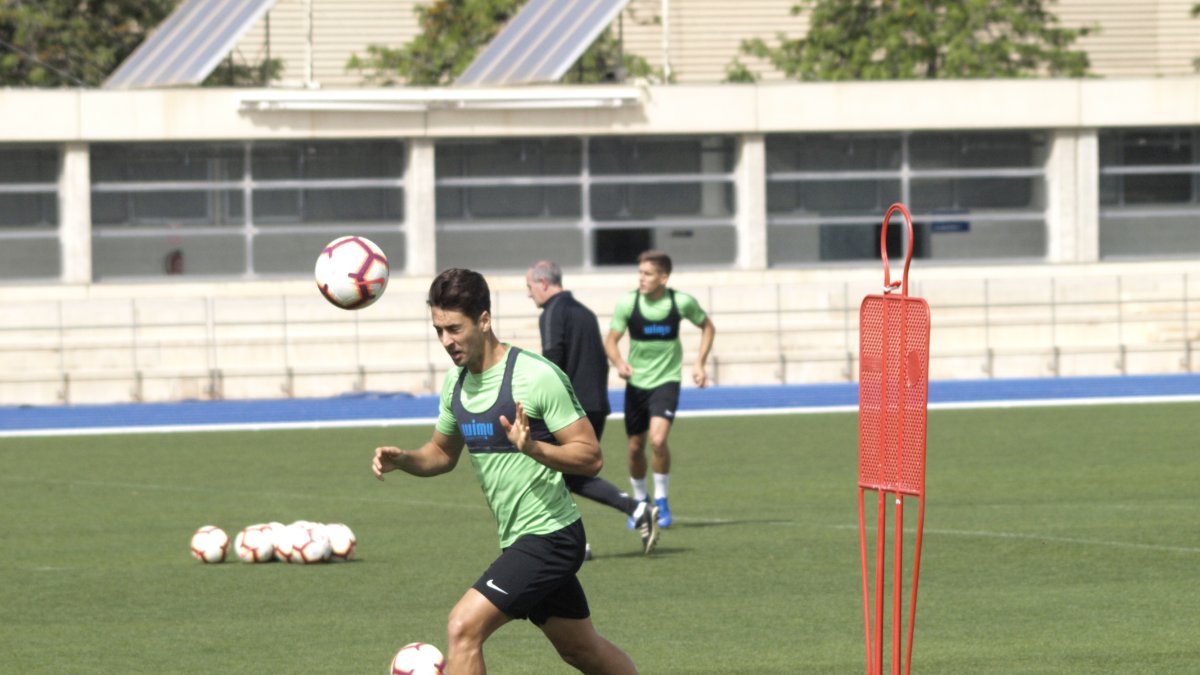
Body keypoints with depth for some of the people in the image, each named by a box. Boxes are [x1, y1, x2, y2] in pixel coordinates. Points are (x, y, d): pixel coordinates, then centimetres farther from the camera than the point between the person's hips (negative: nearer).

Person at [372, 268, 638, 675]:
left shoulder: (536, 376, -18)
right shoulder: (456, 382, 6)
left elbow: (591, 457, -17)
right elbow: (443, 454, 20)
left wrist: (532, 447, -34)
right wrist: (401, 460, -1)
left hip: (548, 537, -9)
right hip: (518, 539, 9)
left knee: (463, 628, -18)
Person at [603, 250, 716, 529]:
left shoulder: (682, 302, -10)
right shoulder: (627, 303, -10)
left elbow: (707, 327, 9)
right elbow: (610, 341, -7)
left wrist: (700, 363, 0)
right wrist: (619, 363, -28)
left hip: (666, 381, -2)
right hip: (636, 382, 2)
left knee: (658, 439, -21)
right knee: (636, 446, 10)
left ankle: (661, 500, -2)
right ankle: (640, 501, 34)